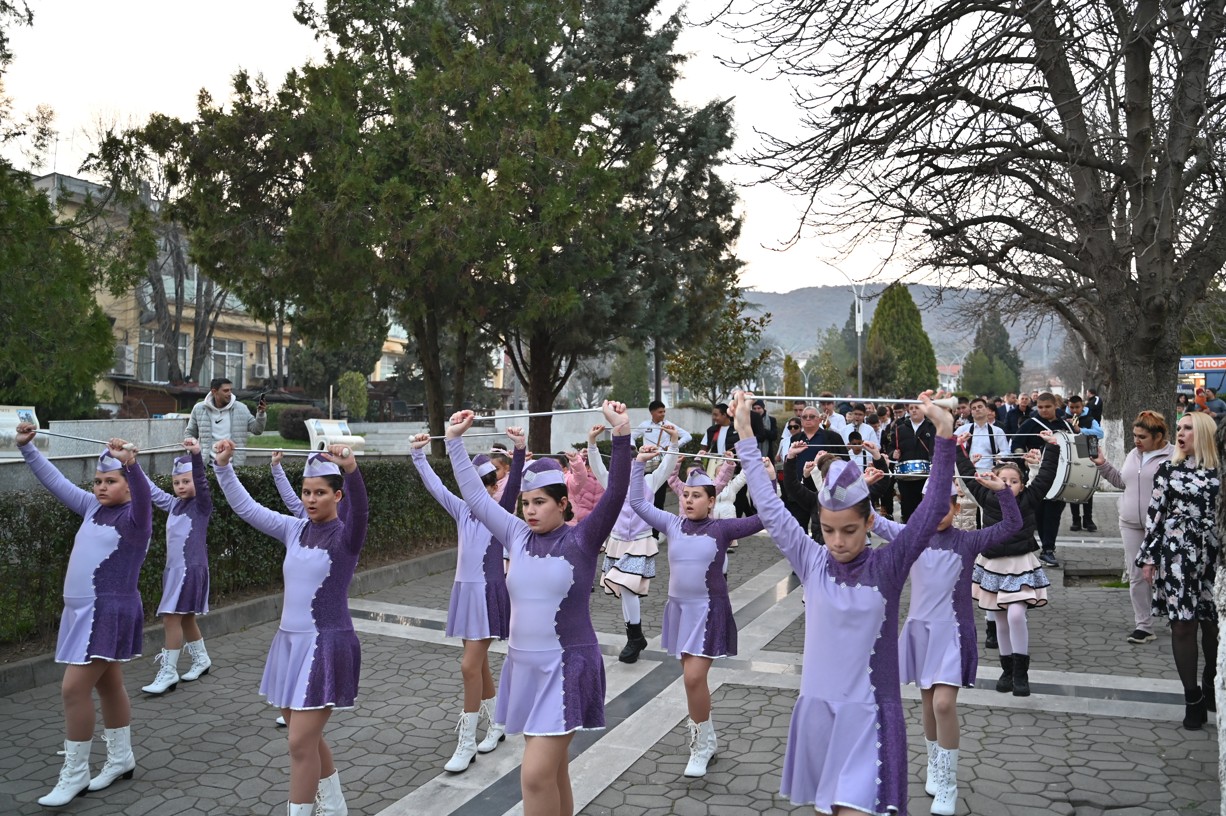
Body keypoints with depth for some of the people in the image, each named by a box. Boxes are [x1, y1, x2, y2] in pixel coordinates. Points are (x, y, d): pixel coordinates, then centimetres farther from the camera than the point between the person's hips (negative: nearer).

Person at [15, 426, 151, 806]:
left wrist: (130, 464, -54)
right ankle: (121, 759, 30)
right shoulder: (92, 508, 8)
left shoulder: (135, 517, -13)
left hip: (110, 611, -8)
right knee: (108, 685, 17)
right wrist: (27, 447, 10)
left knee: (75, 689, -8)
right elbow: (56, 481, 15)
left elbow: (143, 496, -36)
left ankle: (74, 775, 7)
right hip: (84, 610, 8)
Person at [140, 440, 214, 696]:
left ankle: (168, 672, -4)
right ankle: (201, 659, 32)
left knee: (172, 618, -10)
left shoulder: (202, 504, -8)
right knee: (185, 618, 17)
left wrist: (197, 455, -42)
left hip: (192, 569, -8)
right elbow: (152, 490, 23)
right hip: (174, 569, 8)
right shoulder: (174, 504, 11)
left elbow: (201, 482, -26)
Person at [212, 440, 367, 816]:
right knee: (306, 735, 18)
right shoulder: (295, 529, 6)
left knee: (301, 742, -6)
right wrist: (223, 466, -5)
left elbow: (359, 510, -34)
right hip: (290, 641, 7)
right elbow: (245, 507, 7)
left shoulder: (346, 535, -11)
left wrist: (352, 470, -53)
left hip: (327, 645, -7)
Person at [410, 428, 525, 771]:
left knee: (470, 666, -9)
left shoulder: (501, 512, -6)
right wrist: (419, 454, 2)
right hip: (464, 590, 6)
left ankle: (467, 744, 1)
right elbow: (434, 485, 9)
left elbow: (513, 484, -22)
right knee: (478, 664, 15)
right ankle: (496, 724, 32)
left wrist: (520, 450, -37)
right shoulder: (462, 510, 8)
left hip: (489, 592, -6)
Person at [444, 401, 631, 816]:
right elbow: (475, 494, 10)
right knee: (551, 769, 16)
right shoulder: (518, 536, 4)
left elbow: (615, 494, -22)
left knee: (536, 774, -8)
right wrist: (454, 440, 9)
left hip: (566, 667, -6)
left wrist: (621, 434, -33)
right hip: (523, 665, 6)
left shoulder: (581, 540, -9)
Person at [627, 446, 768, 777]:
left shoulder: (722, 528, -7)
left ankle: (702, 744, 10)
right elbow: (638, 503, 4)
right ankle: (706, 738, 33)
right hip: (678, 608, 5)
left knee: (694, 677, -11)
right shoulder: (672, 524, 3)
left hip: (708, 610, -5)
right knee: (691, 677, 14)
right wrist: (639, 464, 1)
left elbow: (763, 518, -12)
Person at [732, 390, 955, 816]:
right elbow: (769, 507, -3)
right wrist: (745, 433, -5)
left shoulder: (887, 568, -8)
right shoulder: (812, 563, -3)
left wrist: (944, 436, -24)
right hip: (816, 706, 3)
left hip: (867, 712, -3)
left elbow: (934, 508, -15)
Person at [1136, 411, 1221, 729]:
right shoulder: (1168, 468, 4)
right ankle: (1193, 698, 8)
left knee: (1212, 623, 8)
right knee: (1183, 624, -1)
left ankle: (1210, 684, 31)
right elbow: (1155, 513, 3)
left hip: (1214, 556, 0)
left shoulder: (1219, 470, 3)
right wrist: (1148, 557, 0)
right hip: (1177, 554, 0)